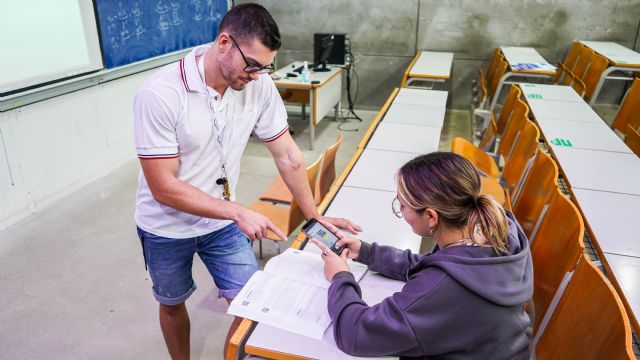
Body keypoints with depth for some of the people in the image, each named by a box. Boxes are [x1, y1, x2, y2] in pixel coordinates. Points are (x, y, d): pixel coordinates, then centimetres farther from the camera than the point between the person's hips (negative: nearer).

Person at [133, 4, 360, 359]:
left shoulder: (260, 85, -16)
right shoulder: (159, 94, -27)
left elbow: (287, 155, -7)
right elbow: (163, 187, -26)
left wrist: (315, 217, -6)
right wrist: (238, 212, -31)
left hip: (222, 221, 3)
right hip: (166, 228, -2)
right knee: (173, 304, 21)